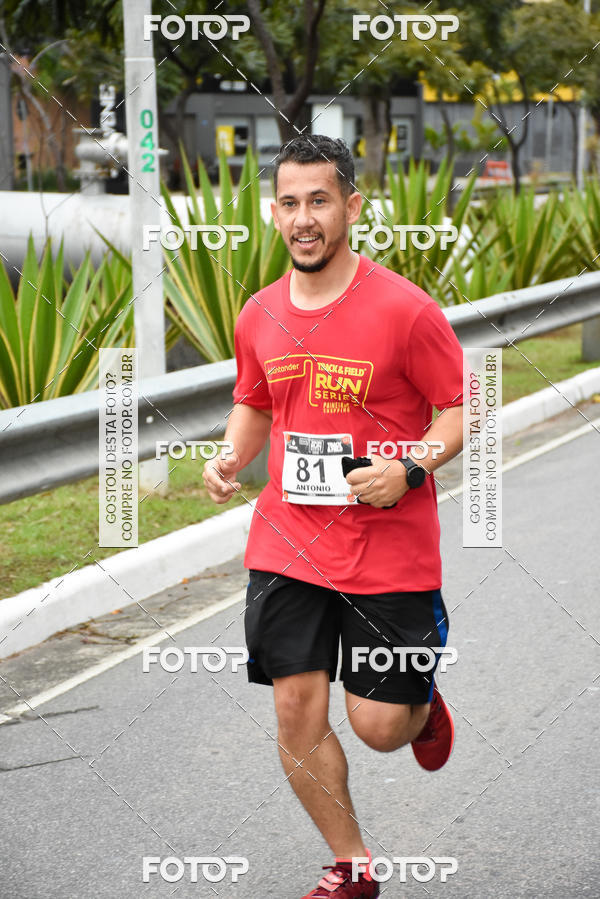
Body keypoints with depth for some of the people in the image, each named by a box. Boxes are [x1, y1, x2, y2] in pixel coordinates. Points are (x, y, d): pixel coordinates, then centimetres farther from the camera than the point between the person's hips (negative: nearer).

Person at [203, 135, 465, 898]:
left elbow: (459, 410, -5)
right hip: (287, 545, 4)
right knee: (297, 713, 1)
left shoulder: (405, 310, -11)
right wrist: (230, 456, 0)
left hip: (389, 553, -4)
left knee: (379, 726, 0)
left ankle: (422, 705, 39)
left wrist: (410, 469, -22)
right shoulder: (260, 316, 4)